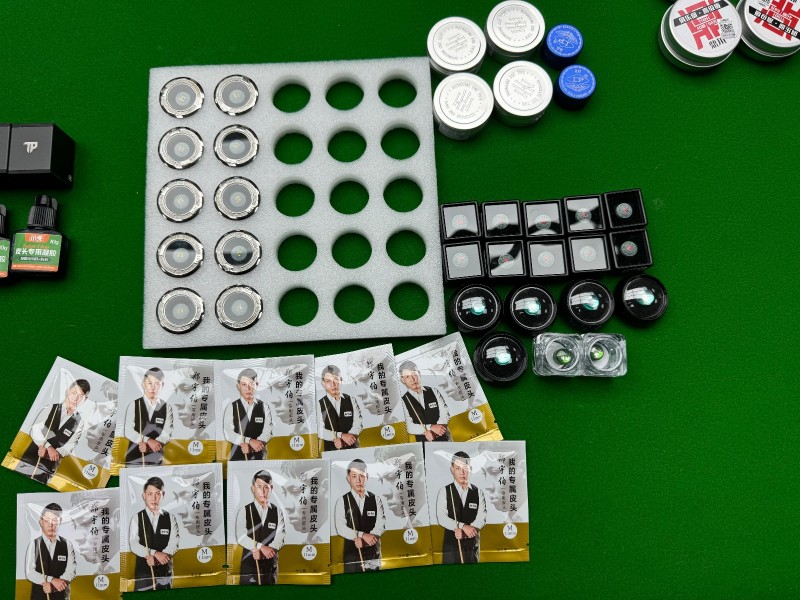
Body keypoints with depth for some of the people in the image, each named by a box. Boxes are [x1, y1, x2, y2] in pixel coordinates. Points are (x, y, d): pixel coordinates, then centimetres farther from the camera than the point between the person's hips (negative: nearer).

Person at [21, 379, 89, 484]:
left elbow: (69, 446, -1)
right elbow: (35, 430, -6)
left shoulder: (79, 422, 3)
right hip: (29, 458, 1)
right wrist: (49, 448, -20)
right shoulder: (51, 408, 4)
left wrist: (48, 453, -18)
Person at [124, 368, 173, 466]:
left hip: (156, 460, 0)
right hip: (134, 458, 0)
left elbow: (167, 435, -4)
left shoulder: (167, 408, 1)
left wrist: (149, 446, -19)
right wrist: (148, 441, -18)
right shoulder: (134, 405, 1)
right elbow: (128, 432, -5)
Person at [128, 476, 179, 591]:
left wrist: (156, 559, -18)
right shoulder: (137, 518, 0)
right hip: (143, 571, -1)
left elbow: (174, 544, -4)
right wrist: (155, 553, -19)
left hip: (165, 570, 1)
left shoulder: (170, 518, 2)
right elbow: (133, 545, -8)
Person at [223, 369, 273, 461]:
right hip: (237, 457, -1)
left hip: (258, 457, 1)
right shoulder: (231, 407, 0)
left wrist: (251, 447, -18)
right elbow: (228, 434, -9)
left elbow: (267, 433, -4)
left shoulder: (264, 407, 3)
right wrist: (250, 441, -18)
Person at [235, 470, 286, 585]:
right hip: (249, 563, -1)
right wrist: (261, 547, -20)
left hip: (270, 563, 2)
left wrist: (263, 552, -18)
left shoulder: (278, 511, 2)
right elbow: (241, 537, -10)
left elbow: (281, 537, -5)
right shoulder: (244, 511, -2)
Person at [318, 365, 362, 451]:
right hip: (331, 450, -1)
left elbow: (358, 425, -1)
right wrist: (341, 435, -15)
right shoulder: (320, 405, -1)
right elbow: (320, 431, -8)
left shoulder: (351, 401, 6)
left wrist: (342, 441, -14)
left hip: (352, 448, 1)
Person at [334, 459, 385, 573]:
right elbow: (340, 528, -8)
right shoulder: (342, 501, 0)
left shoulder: (376, 500, 5)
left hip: (373, 551, 1)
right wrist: (362, 535, -18)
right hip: (351, 552, -1)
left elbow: (381, 525, -3)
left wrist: (364, 540, -16)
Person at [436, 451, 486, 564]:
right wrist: (463, 526, -21)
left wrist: (464, 532, -18)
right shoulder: (444, 491, -3)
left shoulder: (478, 492, 4)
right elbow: (441, 518, -11)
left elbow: (482, 518, -5)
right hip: (451, 544, -2)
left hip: (472, 544, 2)